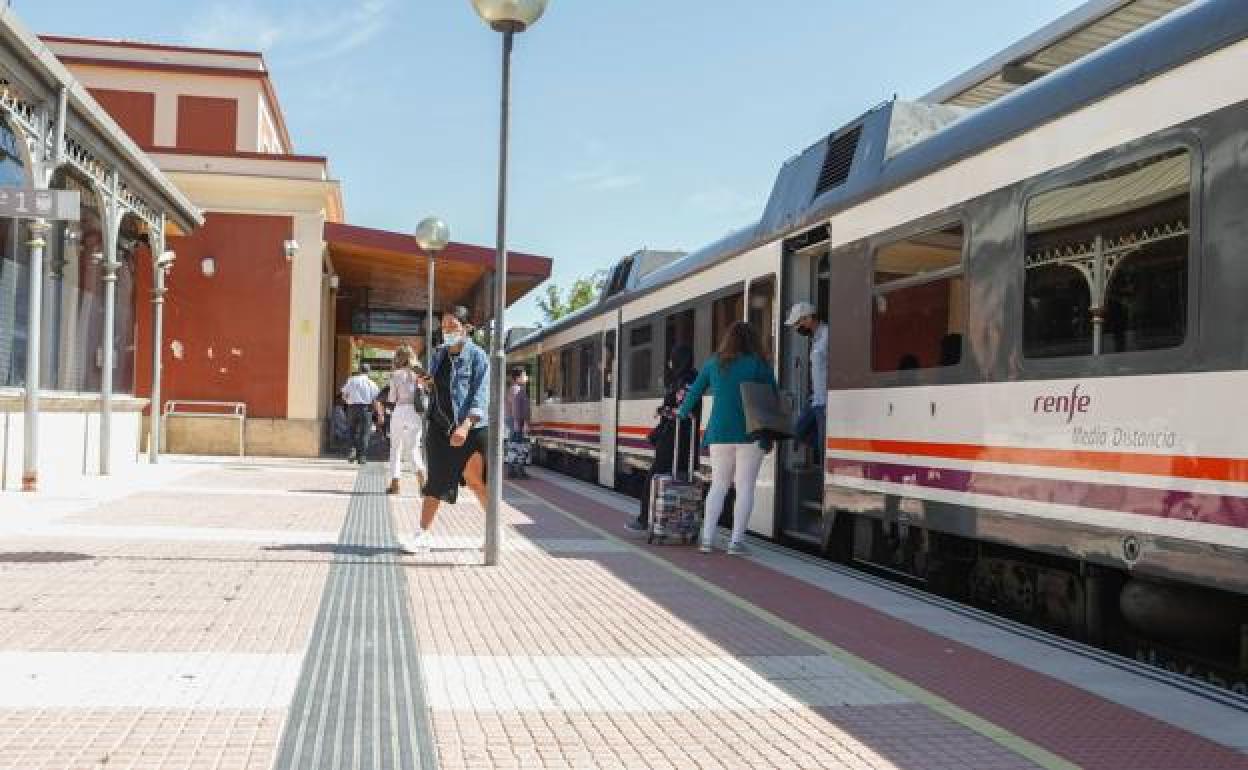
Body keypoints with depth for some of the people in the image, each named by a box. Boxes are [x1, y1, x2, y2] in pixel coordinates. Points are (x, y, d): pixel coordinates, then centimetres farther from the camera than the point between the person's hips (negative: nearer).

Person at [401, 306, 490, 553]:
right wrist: (428, 384, 2)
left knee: (474, 479, -4)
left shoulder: (477, 356, -6)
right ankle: (422, 536, 9)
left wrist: (466, 425, -28)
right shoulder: (438, 354, 13)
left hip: (470, 427, -6)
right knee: (436, 480, 7)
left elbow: (481, 394, -15)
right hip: (439, 425, 6)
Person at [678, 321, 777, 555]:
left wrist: (683, 413, 35)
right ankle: (736, 541, -2)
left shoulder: (714, 363, 8)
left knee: (718, 486, 12)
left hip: (720, 433, 3)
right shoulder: (760, 365, 1)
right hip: (751, 434, -3)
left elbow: (694, 391, 18)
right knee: (745, 488, 1)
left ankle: (707, 539, 6)